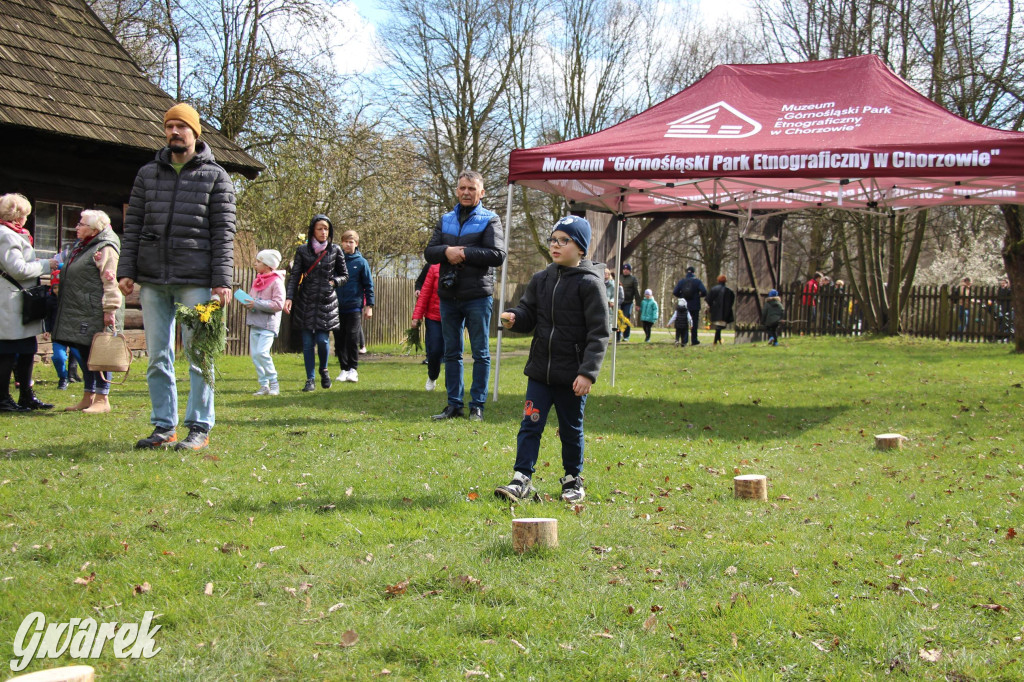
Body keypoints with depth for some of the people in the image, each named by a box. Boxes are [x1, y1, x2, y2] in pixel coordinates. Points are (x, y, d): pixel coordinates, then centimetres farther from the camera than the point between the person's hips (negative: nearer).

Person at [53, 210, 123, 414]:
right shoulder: (80, 246, 18)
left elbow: (110, 281, -19)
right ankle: (88, 397, 21)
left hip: (96, 312, -10)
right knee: (85, 354, 13)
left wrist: (110, 308, -24)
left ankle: (102, 399, 0)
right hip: (80, 312, 10)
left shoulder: (105, 249, -13)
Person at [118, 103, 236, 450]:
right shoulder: (148, 174, 14)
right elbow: (132, 224, 13)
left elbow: (223, 232, 0)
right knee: (158, 356, 6)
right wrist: (126, 270, 3)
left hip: (195, 280, -4)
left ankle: (200, 428, 5)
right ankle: (164, 426, 13)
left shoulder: (215, 176, 5)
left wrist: (222, 280, -9)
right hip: (152, 279, 4)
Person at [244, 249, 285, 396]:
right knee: (254, 354, 4)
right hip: (255, 323, 8)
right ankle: (264, 386, 11)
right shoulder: (257, 280, 14)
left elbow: (278, 304, -17)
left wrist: (256, 303, -18)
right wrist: (246, 302, 1)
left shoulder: (276, 282, -9)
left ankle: (274, 384, -6)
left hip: (268, 324, -8)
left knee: (262, 352, -19)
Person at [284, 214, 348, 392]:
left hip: (327, 302, 0)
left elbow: (345, 275, 13)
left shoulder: (335, 250, 4)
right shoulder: (302, 250, 2)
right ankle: (310, 379, 10)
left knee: (322, 339, -7)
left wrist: (334, 282, -6)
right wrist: (289, 297, -13)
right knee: (308, 342, 1)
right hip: (306, 302, 0)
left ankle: (324, 370, 22)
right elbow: (294, 276, -1)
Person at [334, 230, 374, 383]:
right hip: (337, 306, 3)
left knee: (352, 338, -5)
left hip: (355, 306, -2)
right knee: (339, 339, 5)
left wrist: (369, 305, -1)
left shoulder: (361, 262, 0)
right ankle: (344, 368, 14)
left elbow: (369, 285, 3)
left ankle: (353, 369, 4)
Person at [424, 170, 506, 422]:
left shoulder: (489, 220, 0)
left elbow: (497, 255, -12)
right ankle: (454, 404, 17)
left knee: (480, 353, 2)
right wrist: (446, 251, -14)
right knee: (452, 352, 10)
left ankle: (477, 406, 8)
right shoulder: (446, 220, 13)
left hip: (478, 296, -4)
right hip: (449, 296, 5)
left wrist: (464, 253, -15)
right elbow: (429, 252, 7)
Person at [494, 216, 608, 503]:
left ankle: (573, 480, 27)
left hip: (573, 375, -4)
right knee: (530, 425, -1)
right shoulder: (540, 280, 7)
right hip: (540, 370, 4)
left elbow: (599, 333, -12)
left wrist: (588, 372, -19)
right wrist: (514, 317, -14)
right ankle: (521, 480, 2)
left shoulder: (589, 283, -10)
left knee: (571, 429, 11)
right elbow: (529, 314, 11)